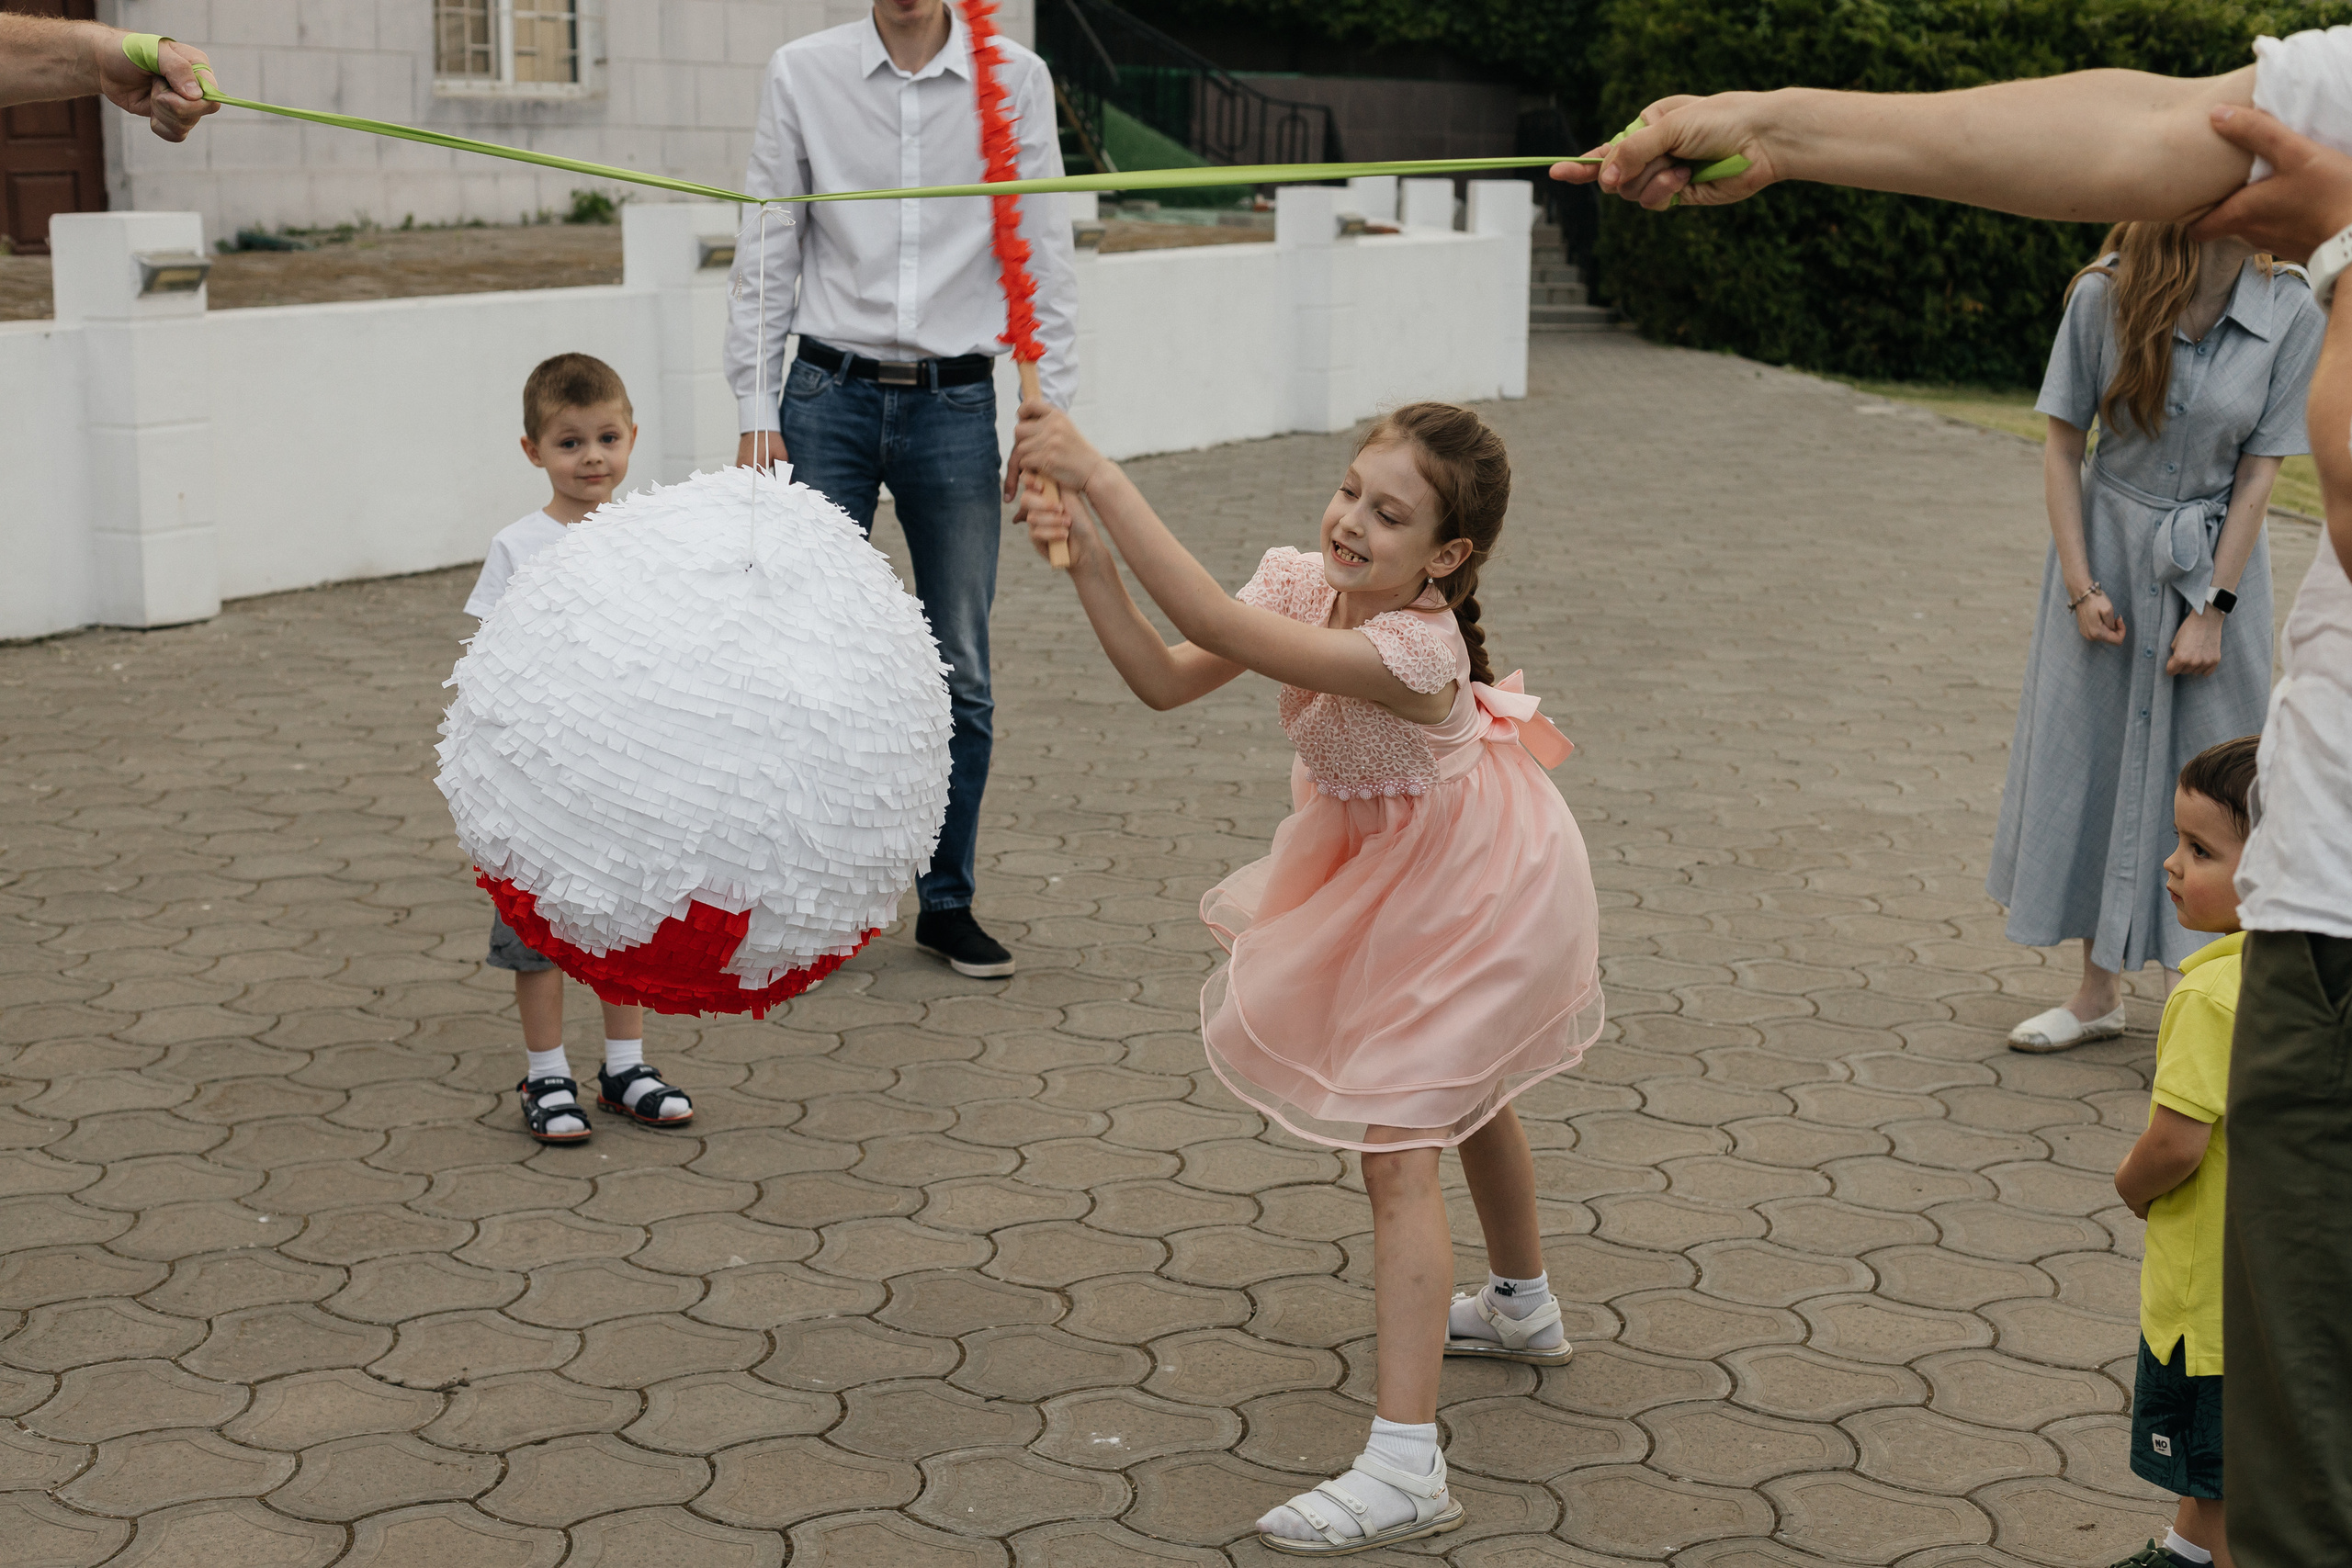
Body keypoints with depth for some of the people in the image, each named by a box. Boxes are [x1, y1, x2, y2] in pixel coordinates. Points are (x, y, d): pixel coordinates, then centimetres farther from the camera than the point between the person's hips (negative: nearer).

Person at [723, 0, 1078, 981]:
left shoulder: (1014, 79, 3)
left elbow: (1044, 254, 4)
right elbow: (766, 252, 4)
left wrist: (1050, 414, -1)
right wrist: (756, 411, -1)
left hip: (955, 402, 0)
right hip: (831, 395, 0)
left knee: (960, 674, 6)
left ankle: (947, 903, 19)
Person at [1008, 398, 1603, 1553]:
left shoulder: (1417, 648, -40)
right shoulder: (1301, 583, -17)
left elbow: (1221, 628, -50)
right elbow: (1165, 680, -21)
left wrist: (1101, 481, -53)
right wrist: (1091, 568, -35)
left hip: (1463, 894, -9)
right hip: (1391, 867, 9)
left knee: (1395, 1146, -16)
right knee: (1462, 1091, 29)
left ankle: (1405, 1468, -16)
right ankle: (1523, 1308, 54)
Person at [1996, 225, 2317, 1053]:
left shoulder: (2291, 312, -11)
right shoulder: (2105, 295, -12)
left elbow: (2259, 472, -8)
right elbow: (2063, 444, -4)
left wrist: (2213, 609, -9)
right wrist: (2080, 585, -7)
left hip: (2216, 560, 0)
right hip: (2108, 549, 1)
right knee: (2089, 759, 7)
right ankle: (2099, 991, 21)